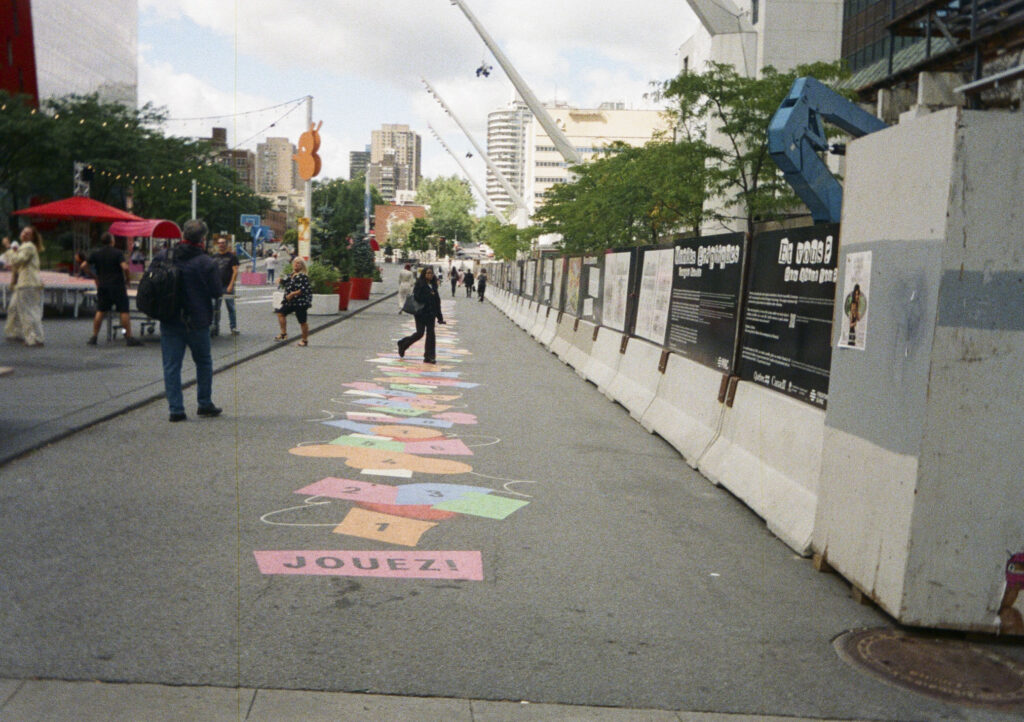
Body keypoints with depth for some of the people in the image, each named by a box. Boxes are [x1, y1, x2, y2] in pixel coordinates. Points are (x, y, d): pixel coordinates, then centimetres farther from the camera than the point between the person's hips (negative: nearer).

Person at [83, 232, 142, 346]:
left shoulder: (96, 254, 5)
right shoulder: (118, 253, -8)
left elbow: (83, 266, 2)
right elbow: (125, 267, -21)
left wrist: (94, 276, 12)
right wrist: (127, 278, -4)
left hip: (102, 286, 4)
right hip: (117, 286, -4)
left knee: (100, 311, 10)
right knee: (124, 311, -1)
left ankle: (94, 337, 11)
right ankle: (129, 337, -2)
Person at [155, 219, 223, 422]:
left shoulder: (162, 257, -1)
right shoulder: (206, 263, -12)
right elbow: (217, 292, -7)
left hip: (169, 321, 2)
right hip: (197, 321, -2)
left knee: (171, 365, 5)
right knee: (203, 362, 16)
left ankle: (176, 409, 2)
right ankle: (205, 404, 21)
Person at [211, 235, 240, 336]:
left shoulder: (231, 256, 1)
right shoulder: (214, 257, 14)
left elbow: (235, 271, -6)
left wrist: (231, 285, -15)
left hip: (227, 287, -4)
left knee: (231, 308, -1)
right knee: (215, 308, 4)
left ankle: (234, 328, 4)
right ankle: (215, 328, 10)